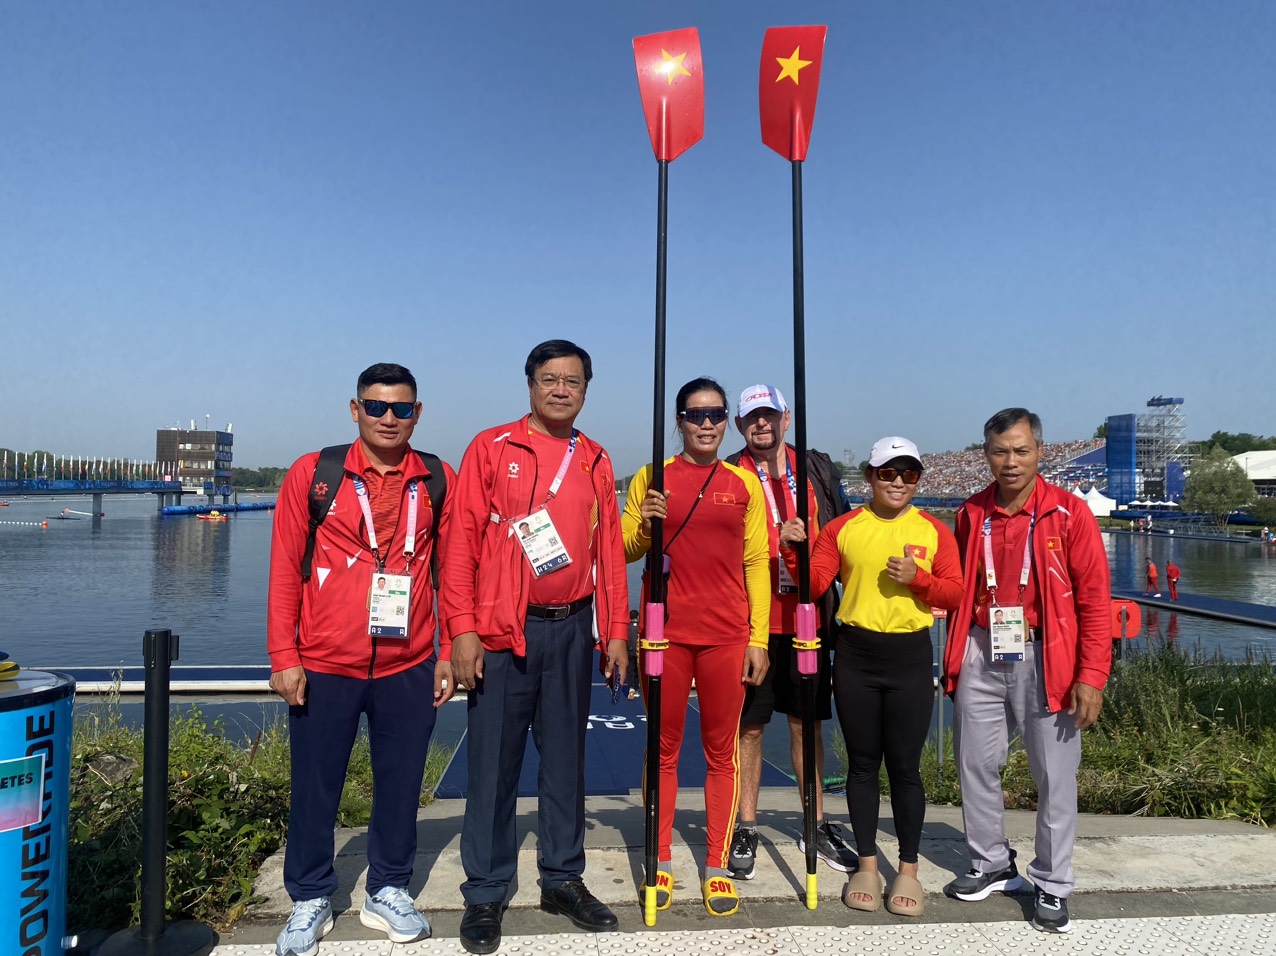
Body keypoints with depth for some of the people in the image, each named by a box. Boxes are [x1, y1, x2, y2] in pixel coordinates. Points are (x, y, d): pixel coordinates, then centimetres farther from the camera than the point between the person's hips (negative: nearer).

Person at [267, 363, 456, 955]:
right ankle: (310, 901, 32)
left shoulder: (438, 482, 2)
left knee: (400, 784, 13)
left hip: (408, 668, 1)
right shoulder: (312, 474, -2)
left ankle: (388, 892, 33)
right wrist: (283, 656, -5)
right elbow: (284, 570, -1)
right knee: (315, 788, 12)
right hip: (324, 667, -1)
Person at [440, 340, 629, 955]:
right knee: (493, 764, 4)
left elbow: (609, 549, 10)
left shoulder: (595, 460, 10)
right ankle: (485, 893, 20)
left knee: (566, 758, 13)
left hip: (571, 629, 4)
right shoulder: (491, 448, -1)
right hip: (501, 632, -3)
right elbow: (461, 543, -5)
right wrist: (462, 629, -10)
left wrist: (616, 631, 6)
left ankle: (563, 878, 29)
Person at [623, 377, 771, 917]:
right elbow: (627, 550, 8)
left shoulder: (745, 483, 6)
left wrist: (758, 638, 2)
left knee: (722, 751, 7)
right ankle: (661, 865, 22)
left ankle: (718, 868, 20)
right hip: (665, 630, 0)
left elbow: (757, 562, 7)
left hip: (726, 634, 1)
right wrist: (644, 525, -14)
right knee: (664, 749, 8)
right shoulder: (652, 478, 3)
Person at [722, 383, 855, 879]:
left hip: (806, 618, 3)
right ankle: (746, 830, 22)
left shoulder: (815, 470, 9)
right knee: (749, 727, 6)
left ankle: (817, 826, 28)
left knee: (807, 722, 13)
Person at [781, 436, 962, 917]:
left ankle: (908, 870, 21)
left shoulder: (934, 530, 3)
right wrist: (794, 551, -18)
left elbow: (954, 593, 1)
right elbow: (814, 584, -2)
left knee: (905, 766, 4)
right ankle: (866, 866, 24)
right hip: (855, 656, 1)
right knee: (862, 763, 10)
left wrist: (918, 578, -16)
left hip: (910, 657, 0)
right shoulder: (843, 527, 2)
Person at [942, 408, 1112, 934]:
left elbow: (1094, 599, -7)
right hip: (981, 656, 4)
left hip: (1045, 658, -3)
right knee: (975, 763, 12)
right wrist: (953, 659, 11)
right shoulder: (970, 514, 5)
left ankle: (1052, 885, 23)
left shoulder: (1069, 513, -6)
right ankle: (992, 864, 32)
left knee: (1055, 775, 5)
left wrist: (1092, 676, -11)